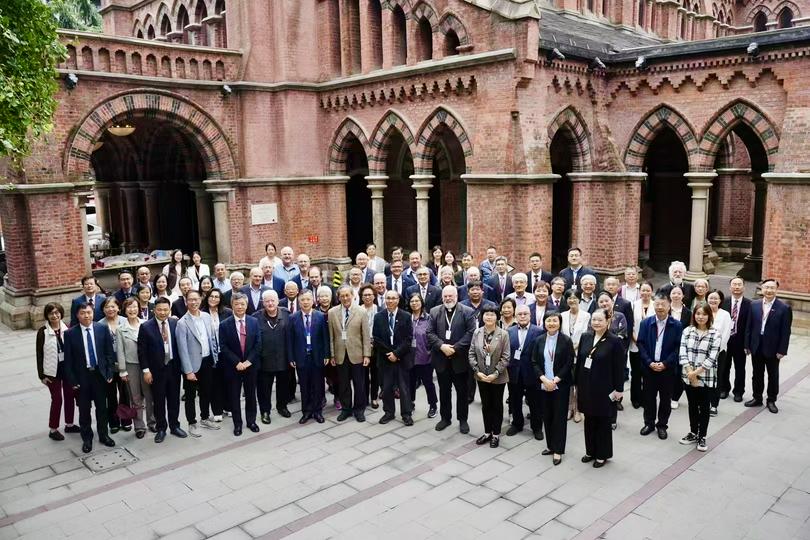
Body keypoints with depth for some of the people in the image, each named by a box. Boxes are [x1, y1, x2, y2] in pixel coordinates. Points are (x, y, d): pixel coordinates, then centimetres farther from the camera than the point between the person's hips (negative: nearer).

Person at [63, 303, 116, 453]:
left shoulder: (102, 329, -3)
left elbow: (109, 352, 1)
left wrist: (110, 373, -2)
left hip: (100, 374, 1)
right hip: (82, 376, -1)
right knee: (84, 410, 10)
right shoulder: (70, 334, -7)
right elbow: (68, 359, -4)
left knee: (102, 407, 13)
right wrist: (72, 380, -7)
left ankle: (103, 435, 30)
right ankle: (87, 439, 26)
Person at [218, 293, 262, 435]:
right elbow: (223, 347, -9)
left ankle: (251, 421, 26)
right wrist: (237, 362, -15)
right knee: (234, 396, 8)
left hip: (251, 365, 1)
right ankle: (237, 423, 22)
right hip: (233, 367, -1)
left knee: (251, 395, 12)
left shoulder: (254, 322, -1)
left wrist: (248, 361, -12)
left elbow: (258, 344, -2)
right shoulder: (224, 325, -6)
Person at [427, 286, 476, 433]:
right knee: (444, 390, 13)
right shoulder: (434, 312, 5)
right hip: (441, 358, 2)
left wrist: (455, 348, -18)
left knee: (462, 391, 8)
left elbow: (471, 333, -11)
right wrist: (442, 346, -16)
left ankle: (463, 419, 22)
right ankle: (445, 417, 27)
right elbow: (430, 333, 0)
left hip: (460, 359, -2)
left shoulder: (467, 312, -4)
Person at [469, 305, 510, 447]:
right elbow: (471, 354, -1)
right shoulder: (477, 332, -2)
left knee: (497, 405, 11)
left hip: (498, 377, -3)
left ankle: (496, 434, 24)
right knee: (485, 405, 15)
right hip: (481, 376, 3)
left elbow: (505, 357, -12)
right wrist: (477, 371, -11)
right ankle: (487, 432, 28)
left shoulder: (503, 334, -11)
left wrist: (495, 374, -18)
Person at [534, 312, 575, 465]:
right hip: (543, 385, 3)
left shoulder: (566, 341, -6)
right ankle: (550, 446, 24)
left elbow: (569, 364, -9)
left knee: (559, 416, 2)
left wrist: (555, 380, -16)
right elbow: (534, 362, 2)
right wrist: (544, 379, -12)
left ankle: (558, 450, 10)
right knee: (547, 416, 10)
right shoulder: (540, 340, 4)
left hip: (560, 385, -3)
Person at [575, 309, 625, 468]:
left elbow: (619, 367, -10)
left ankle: (603, 455, 23)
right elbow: (579, 361, 6)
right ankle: (590, 451, 30)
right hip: (586, 386, 5)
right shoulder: (585, 337, 2)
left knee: (603, 422, 9)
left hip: (604, 389, -4)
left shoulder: (615, 341, -12)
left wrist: (618, 389, -9)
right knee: (589, 420, 14)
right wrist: (577, 383, 7)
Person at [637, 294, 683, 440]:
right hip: (649, 366, 1)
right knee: (649, 396, 10)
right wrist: (649, 362, -12)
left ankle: (662, 425, 23)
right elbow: (640, 344, -1)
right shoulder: (645, 323, 1)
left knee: (665, 398, 9)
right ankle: (649, 423, 25)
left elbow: (678, 347, -6)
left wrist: (665, 363, -15)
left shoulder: (677, 325, -5)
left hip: (667, 368, -1)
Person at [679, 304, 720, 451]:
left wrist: (696, 372, -16)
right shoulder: (687, 331, 1)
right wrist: (690, 373, -14)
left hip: (706, 377, -2)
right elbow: (682, 352, -5)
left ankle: (702, 437, 20)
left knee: (704, 407, 8)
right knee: (692, 405, 15)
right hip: (688, 376, 2)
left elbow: (712, 358, -12)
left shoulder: (715, 335, -6)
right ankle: (693, 433, 29)